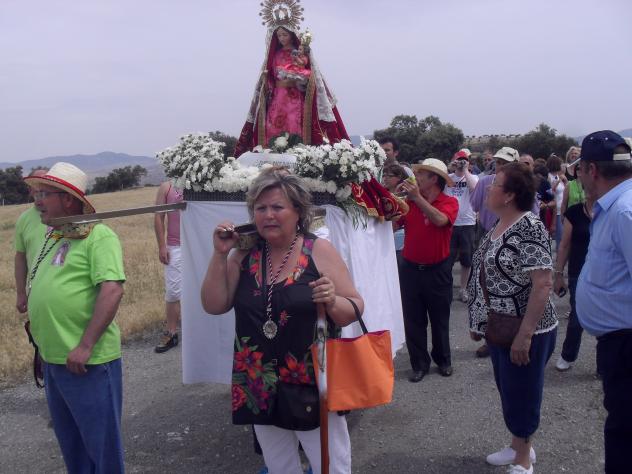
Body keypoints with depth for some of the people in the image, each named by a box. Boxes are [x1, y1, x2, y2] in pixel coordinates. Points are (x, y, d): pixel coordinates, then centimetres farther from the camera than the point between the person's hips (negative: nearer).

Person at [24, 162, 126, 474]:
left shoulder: (98, 236, -14)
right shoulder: (53, 237, 13)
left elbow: (112, 290, -24)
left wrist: (85, 346, -25)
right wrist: (45, 344, 17)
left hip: (87, 362, -9)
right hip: (53, 360, 9)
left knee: (102, 443, 6)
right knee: (70, 442, 22)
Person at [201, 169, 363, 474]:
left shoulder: (319, 251, -9)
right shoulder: (244, 255, 0)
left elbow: (355, 310, -6)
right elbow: (214, 306, -1)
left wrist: (332, 301, -28)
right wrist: (220, 255, -9)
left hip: (312, 384, -3)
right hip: (260, 388, 4)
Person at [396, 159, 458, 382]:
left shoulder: (449, 202, -9)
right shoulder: (409, 202, 1)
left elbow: (440, 220, -30)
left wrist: (417, 197, -31)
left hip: (438, 270, -3)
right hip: (411, 269, 3)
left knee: (440, 319, 14)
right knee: (413, 320, 8)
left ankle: (443, 359, 34)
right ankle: (419, 364, 22)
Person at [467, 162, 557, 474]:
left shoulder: (529, 227, -21)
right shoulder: (498, 226, 6)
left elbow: (543, 283, -24)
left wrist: (525, 335, -25)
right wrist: (478, 320, 15)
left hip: (524, 333, -8)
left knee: (521, 395, 7)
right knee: (507, 390, 20)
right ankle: (518, 446, 40)